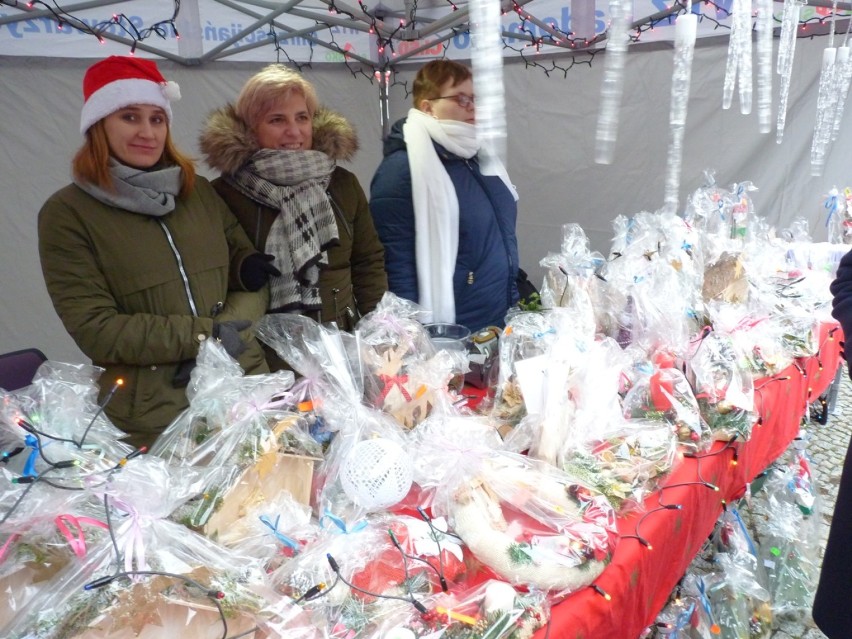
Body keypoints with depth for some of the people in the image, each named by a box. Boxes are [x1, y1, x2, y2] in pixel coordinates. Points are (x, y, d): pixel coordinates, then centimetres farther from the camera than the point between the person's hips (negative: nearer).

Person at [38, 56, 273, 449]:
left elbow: (254, 275, 6)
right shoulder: (66, 213, -5)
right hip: (153, 415, -4)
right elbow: (94, 329, -12)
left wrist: (226, 330, -12)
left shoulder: (199, 192, 7)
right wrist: (206, 334, -15)